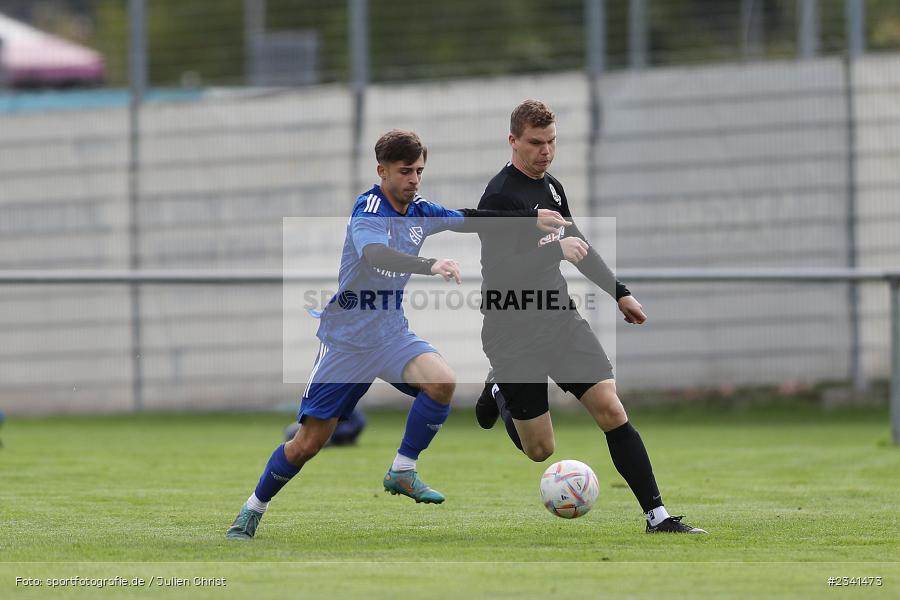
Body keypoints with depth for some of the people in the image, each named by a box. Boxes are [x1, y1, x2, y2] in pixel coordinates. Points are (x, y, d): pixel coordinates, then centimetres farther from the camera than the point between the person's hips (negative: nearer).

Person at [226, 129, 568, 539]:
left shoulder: (419, 211, 2)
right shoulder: (368, 210, -19)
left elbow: (471, 220, 14)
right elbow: (375, 254, -39)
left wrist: (533, 217, 6)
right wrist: (431, 266, -54)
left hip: (391, 334, 5)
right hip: (346, 337, -5)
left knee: (442, 381, -25)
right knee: (308, 443, -4)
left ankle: (402, 472, -7)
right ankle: (253, 509, 19)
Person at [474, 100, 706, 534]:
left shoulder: (552, 188, 9)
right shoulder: (499, 197, -17)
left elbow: (577, 245, 25)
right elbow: (497, 270, -26)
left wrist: (619, 293, 28)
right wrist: (556, 250, -32)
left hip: (560, 319, 6)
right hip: (514, 333, -6)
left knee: (611, 411, -10)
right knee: (540, 450, 2)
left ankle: (657, 516, -11)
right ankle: (499, 394, 34)